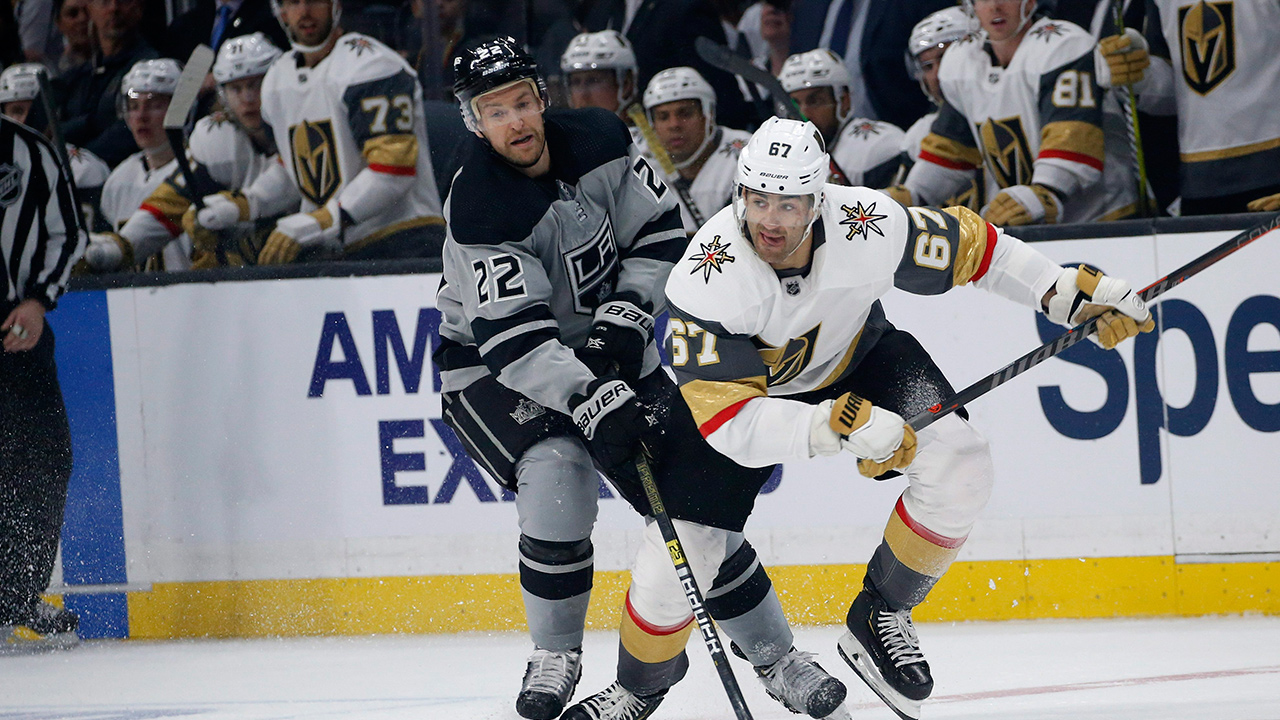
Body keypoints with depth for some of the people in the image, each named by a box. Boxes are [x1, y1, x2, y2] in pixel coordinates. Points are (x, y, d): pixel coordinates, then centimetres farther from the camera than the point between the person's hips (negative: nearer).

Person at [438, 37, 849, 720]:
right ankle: (554, 657, -4)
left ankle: (776, 656, 10)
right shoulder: (478, 207, -27)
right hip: (493, 363, -4)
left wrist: (625, 319, -15)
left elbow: (660, 234, -2)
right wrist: (591, 403, -42)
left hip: (601, 348, 4)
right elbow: (515, 339, -32)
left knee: (696, 491, -2)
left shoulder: (600, 142, -12)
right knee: (557, 480, -26)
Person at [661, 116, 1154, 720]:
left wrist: (1074, 293, -10)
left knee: (960, 467, -20)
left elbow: (969, 247, -9)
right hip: (746, 387, -2)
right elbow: (725, 419, -41)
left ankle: (879, 618, 1)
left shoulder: (869, 228, -30)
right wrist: (835, 426, -53)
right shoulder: (708, 278, -37)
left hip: (854, 358, 2)